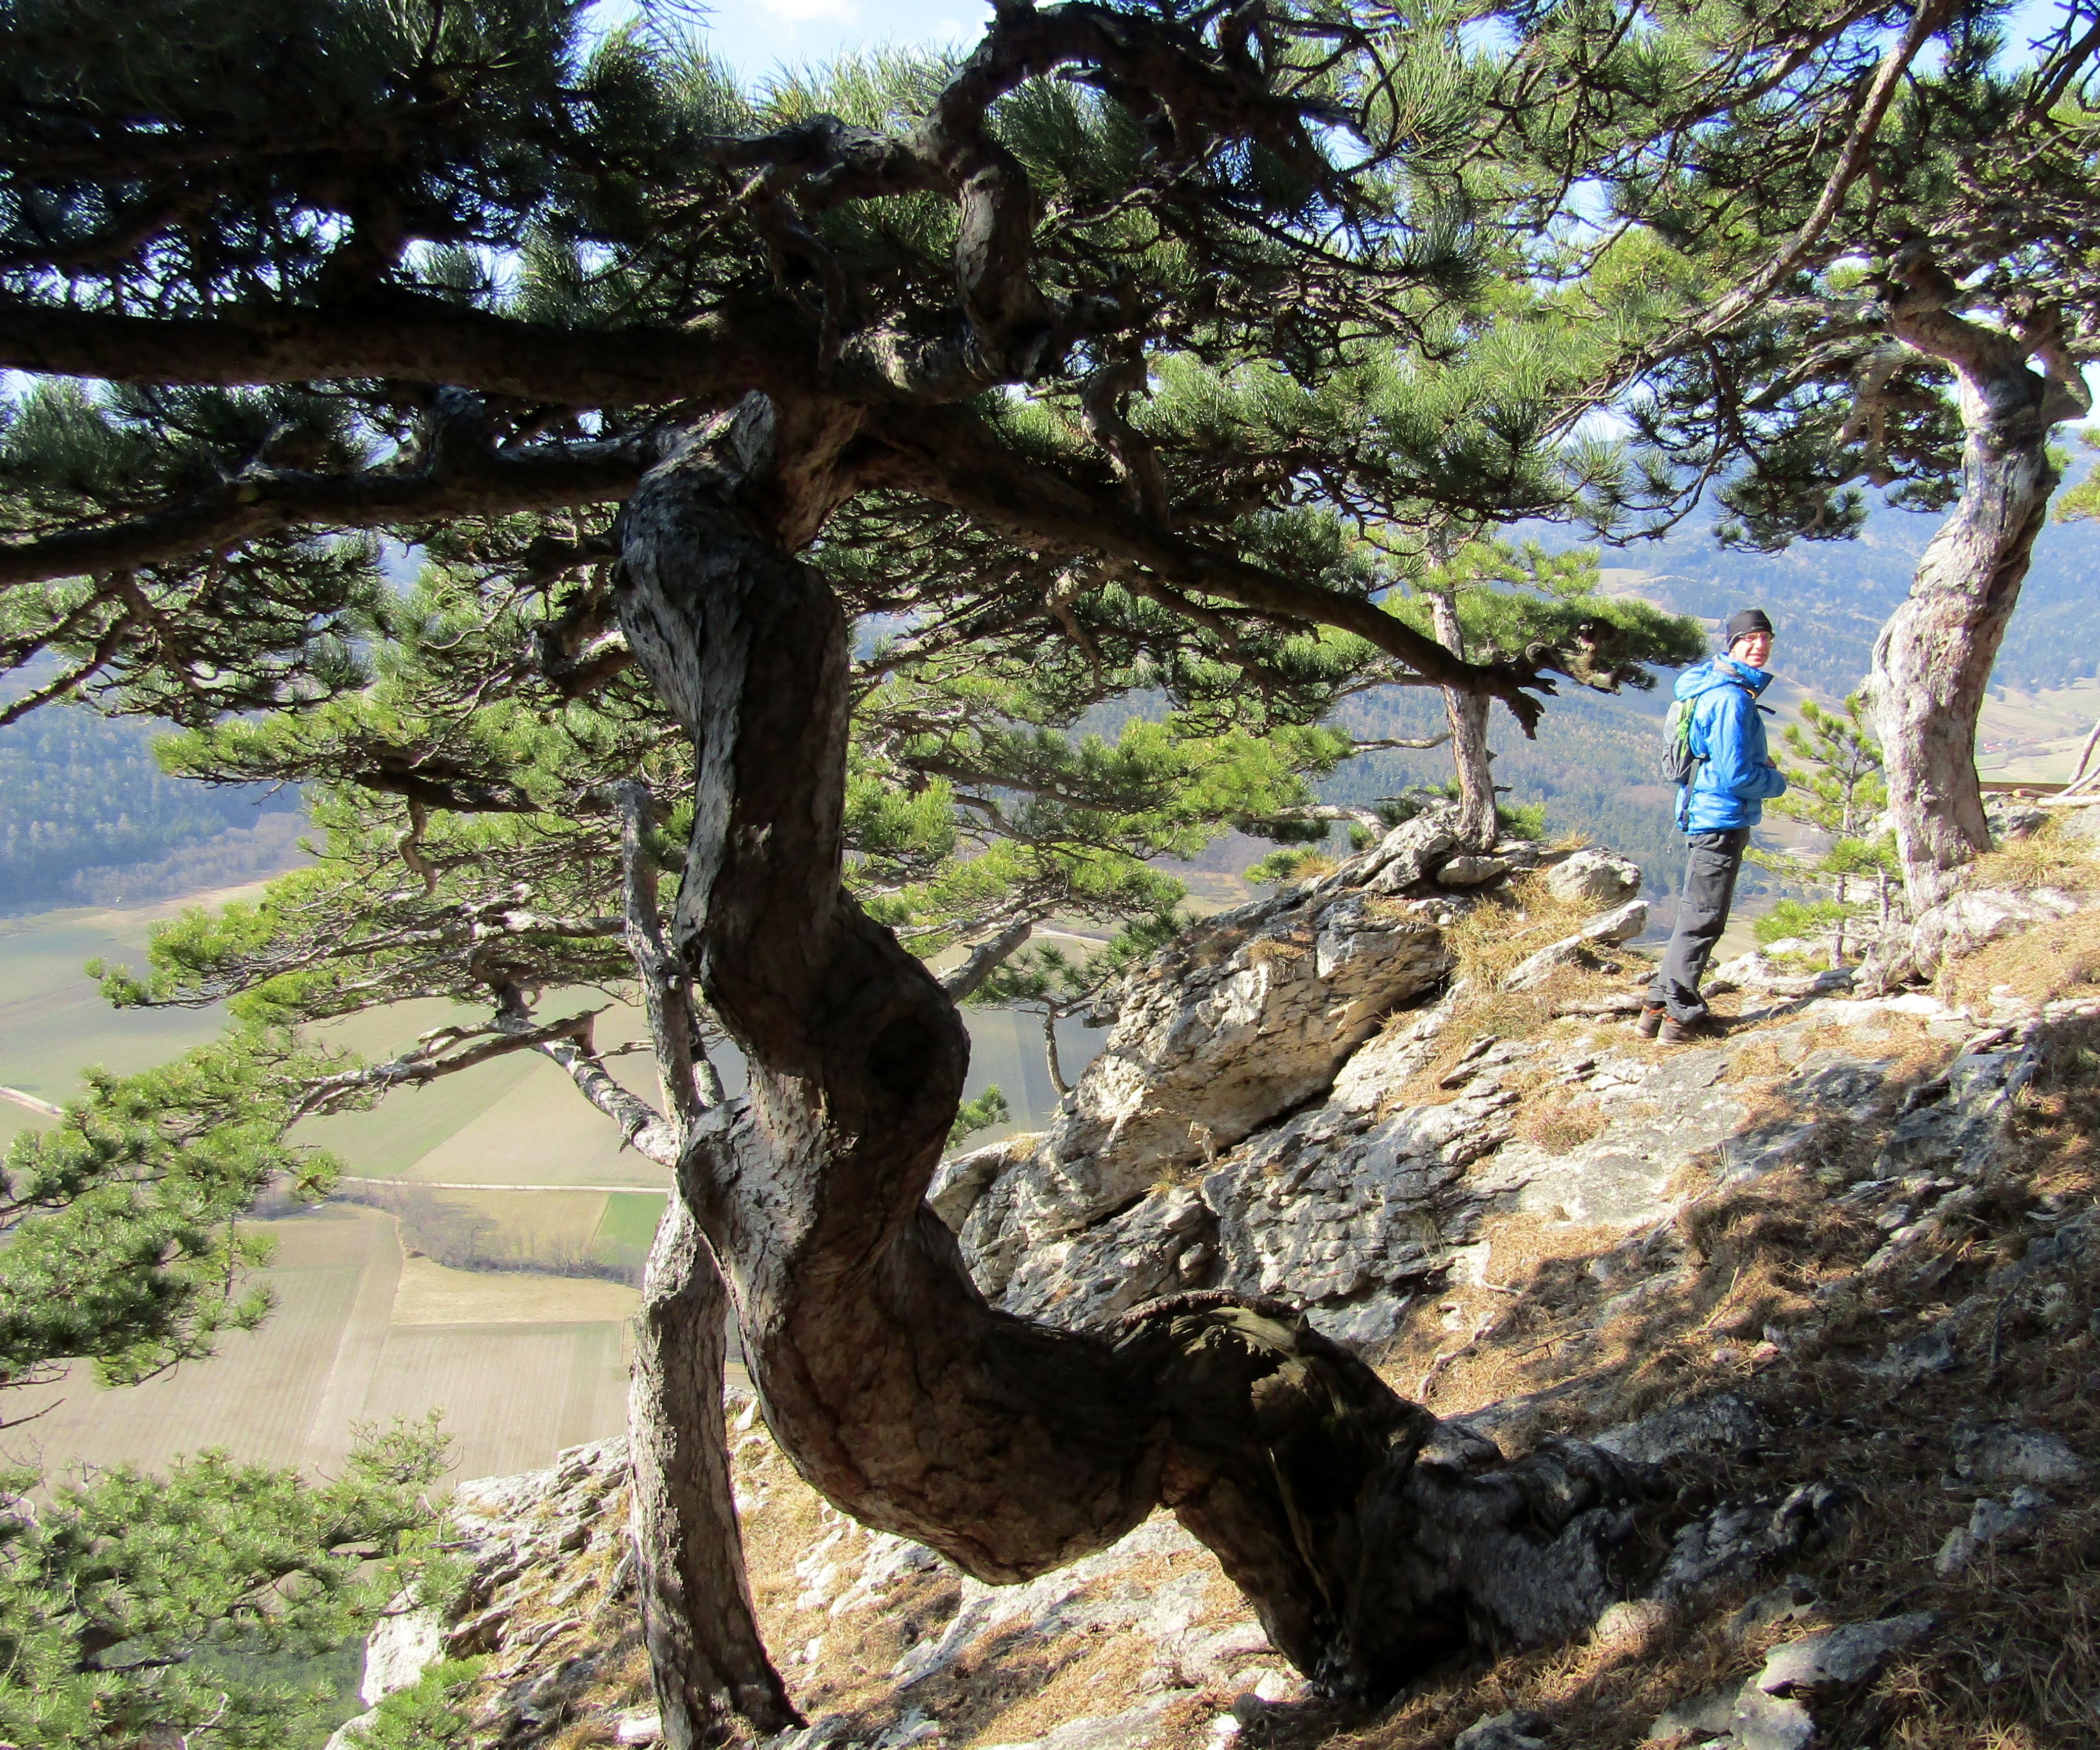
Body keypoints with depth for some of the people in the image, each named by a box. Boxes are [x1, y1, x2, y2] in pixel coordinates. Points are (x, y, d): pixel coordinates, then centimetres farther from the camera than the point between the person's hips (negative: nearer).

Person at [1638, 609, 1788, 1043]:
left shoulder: (1722, 691, 12)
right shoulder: (1731, 699, -19)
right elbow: (1734, 775, -22)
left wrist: (1760, 765, 8)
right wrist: (1776, 782, -4)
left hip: (1714, 816, 11)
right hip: (1722, 817, -11)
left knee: (1696, 913, 17)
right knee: (1703, 918, -4)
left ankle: (1660, 1005, 24)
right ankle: (1680, 1016, 3)